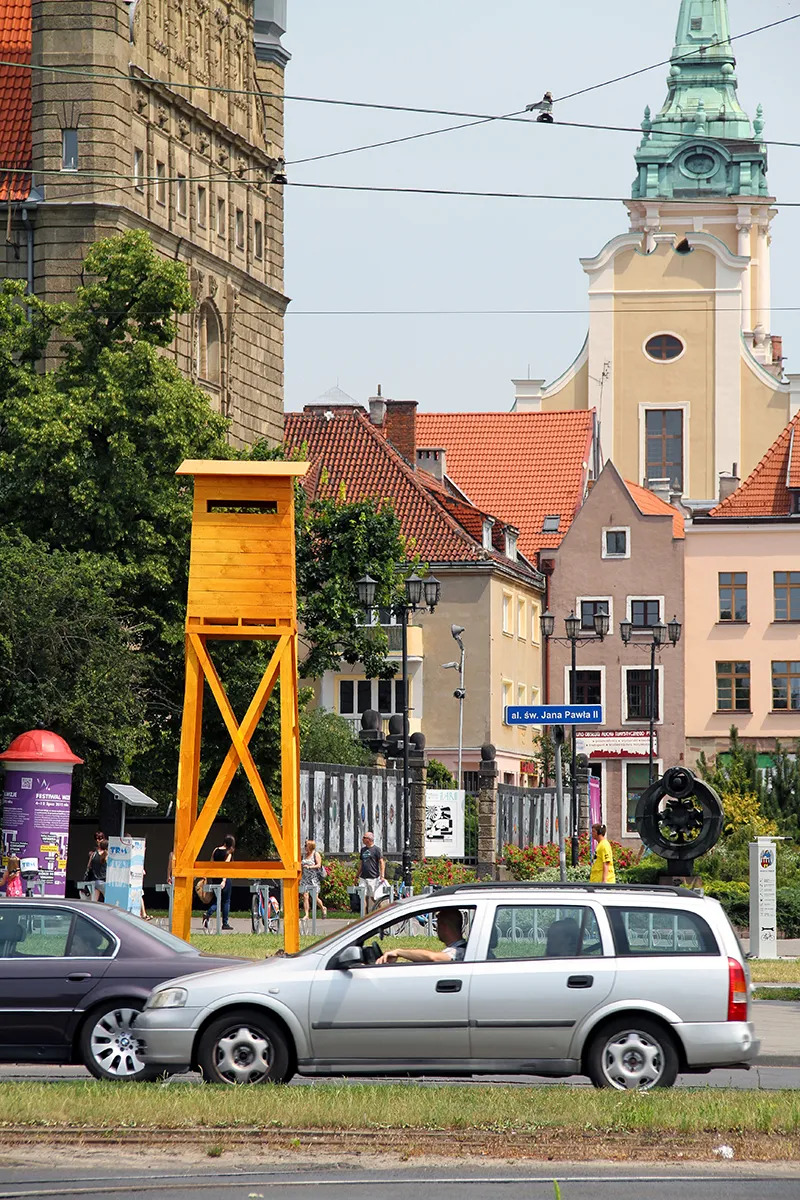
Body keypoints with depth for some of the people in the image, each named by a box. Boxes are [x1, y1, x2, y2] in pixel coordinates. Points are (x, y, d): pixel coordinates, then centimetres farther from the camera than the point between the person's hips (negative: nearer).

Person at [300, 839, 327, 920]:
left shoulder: (316, 854, -4)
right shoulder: (304, 854, 13)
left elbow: (319, 865, -13)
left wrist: (309, 867, -25)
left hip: (314, 878, -5)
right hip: (305, 878, 5)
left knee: (315, 898, -3)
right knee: (305, 896, -6)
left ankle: (323, 908, 25)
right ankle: (306, 915, -5)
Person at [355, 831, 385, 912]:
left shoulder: (377, 849, -3)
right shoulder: (363, 849, 16)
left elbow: (381, 862, -7)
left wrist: (382, 876, -16)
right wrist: (357, 876, 21)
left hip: (373, 878, -6)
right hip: (363, 878, 6)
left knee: (373, 897, -2)